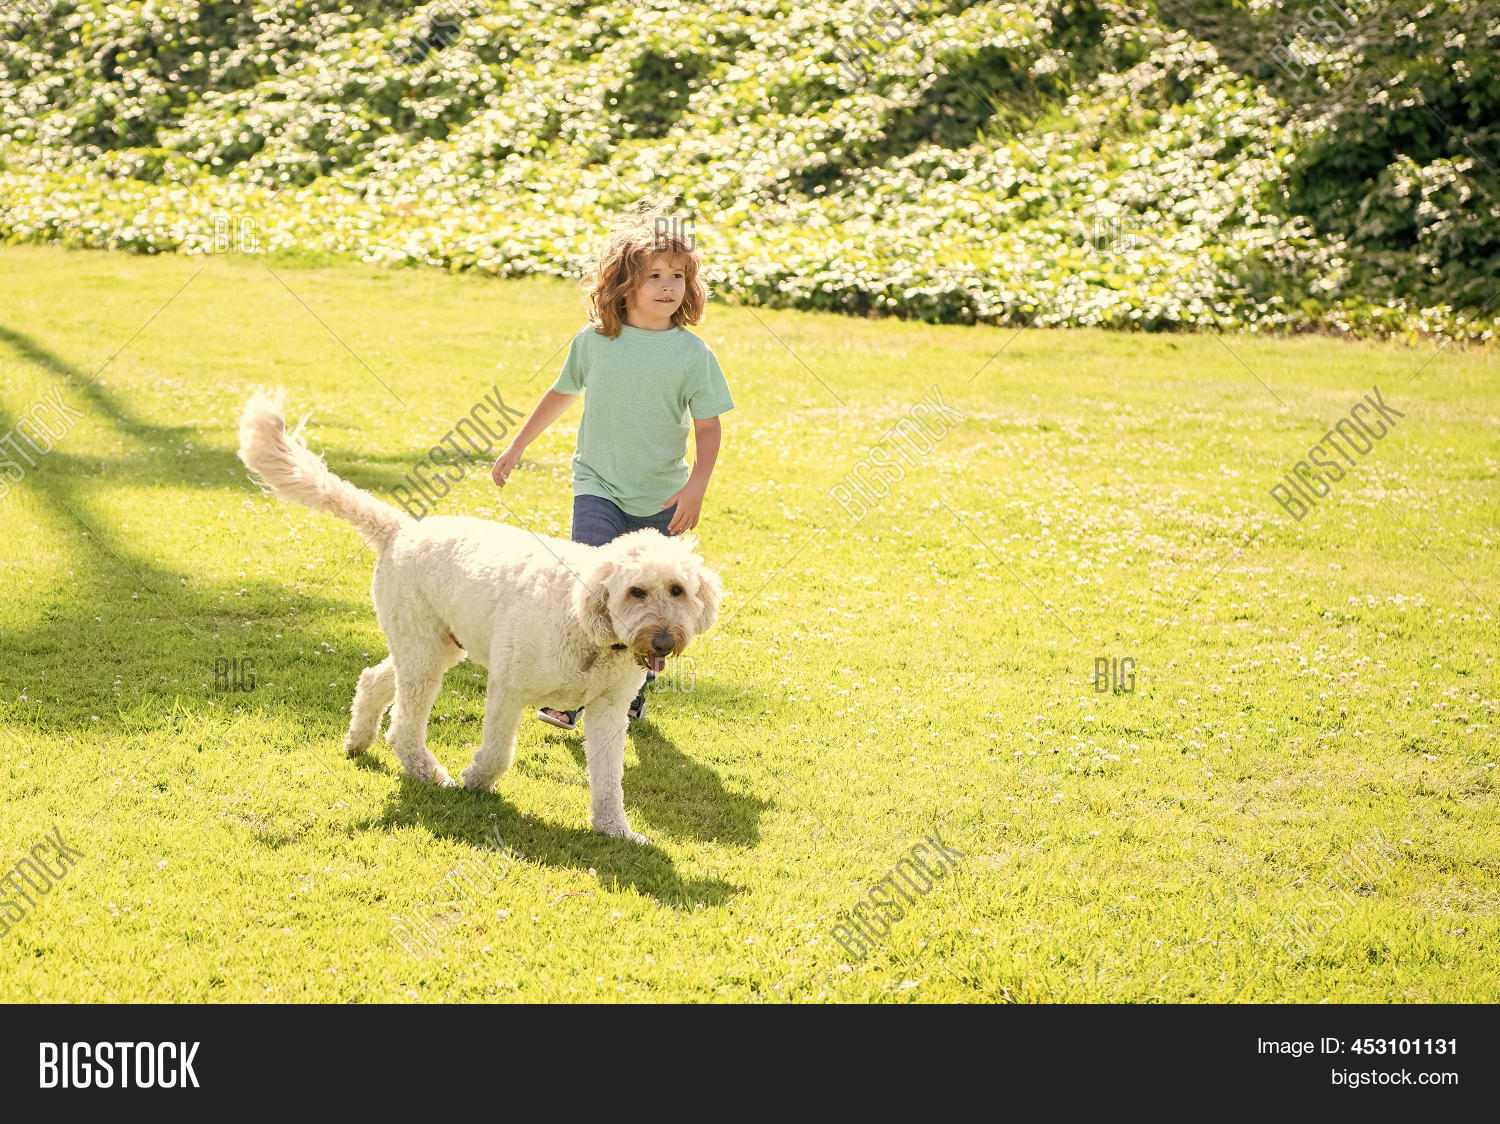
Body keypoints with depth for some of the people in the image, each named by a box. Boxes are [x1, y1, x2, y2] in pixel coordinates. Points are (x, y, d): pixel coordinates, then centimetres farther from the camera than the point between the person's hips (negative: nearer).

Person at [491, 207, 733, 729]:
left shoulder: (692, 353, -8)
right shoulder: (592, 341, -3)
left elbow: (708, 426, -5)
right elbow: (561, 394, 14)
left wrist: (696, 485, -18)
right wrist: (516, 448, 21)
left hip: (661, 498, 1)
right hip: (599, 487, 0)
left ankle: (632, 691, 26)